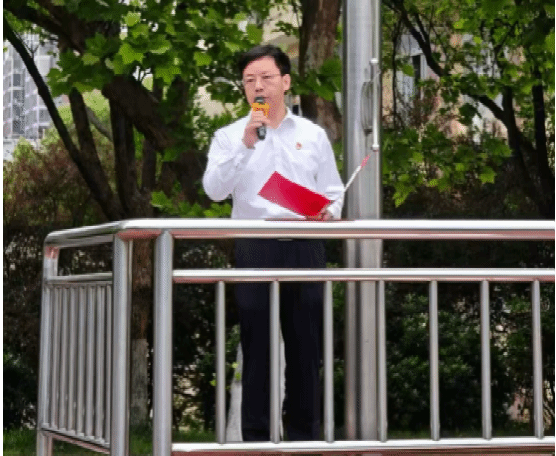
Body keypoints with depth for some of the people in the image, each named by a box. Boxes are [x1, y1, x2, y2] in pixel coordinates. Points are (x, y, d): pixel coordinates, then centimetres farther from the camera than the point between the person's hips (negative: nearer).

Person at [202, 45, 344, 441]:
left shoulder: (313, 135, 12)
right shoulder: (230, 136, 6)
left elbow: (334, 192, 13)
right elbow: (214, 189, -9)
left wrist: (327, 212, -9)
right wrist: (245, 143, -18)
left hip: (305, 247, 2)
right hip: (256, 248, -2)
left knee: (306, 345, 4)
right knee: (257, 345, 0)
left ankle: (305, 434, 13)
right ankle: (256, 435, 5)